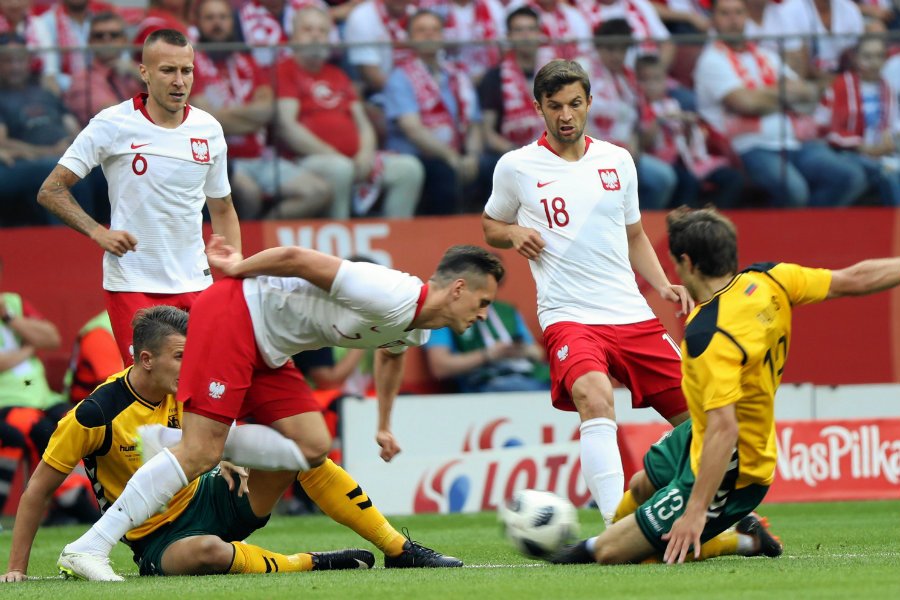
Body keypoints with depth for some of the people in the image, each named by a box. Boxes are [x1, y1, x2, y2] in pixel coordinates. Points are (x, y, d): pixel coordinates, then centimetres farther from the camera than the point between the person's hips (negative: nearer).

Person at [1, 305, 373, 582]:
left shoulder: (185, 390, -4)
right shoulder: (95, 415, -22)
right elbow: (38, 490, -14)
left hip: (206, 500, 6)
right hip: (157, 540, -6)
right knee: (207, 550, -43)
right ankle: (305, 564, -18)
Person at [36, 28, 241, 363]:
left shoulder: (209, 130, 7)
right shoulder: (112, 125, -6)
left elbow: (221, 210, 19)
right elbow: (51, 191, -2)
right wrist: (97, 233, -15)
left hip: (195, 285, 4)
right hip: (131, 285, -4)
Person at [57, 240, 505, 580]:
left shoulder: (413, 331, 9)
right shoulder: (395, 298, -23)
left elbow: (390, 352, 36)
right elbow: (297, 258, -22)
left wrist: (384, 426, 40)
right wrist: (239, 269, -8)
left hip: (265, 351, 10)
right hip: (230, 317, -10)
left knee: (312, 450, -2)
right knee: (199, 453, -17)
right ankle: (90, 547, -19)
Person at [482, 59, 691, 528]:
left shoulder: (617, 161, 12)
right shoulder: (516, 167, 3)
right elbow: (490, 226, 19)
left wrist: (663, 286, 8)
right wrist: (514, 233, -4)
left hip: (633, 314, 4)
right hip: (569, 317, -4)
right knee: (595, 400, -33)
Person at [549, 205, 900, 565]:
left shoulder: (709, 337, -35)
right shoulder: (769, 281, -14)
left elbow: (724, 429, -39)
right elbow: (852, 280, -8)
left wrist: (696, 511, -38)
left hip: (724, 477, -9)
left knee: (610, 554, -5)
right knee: (642, 485, 35)